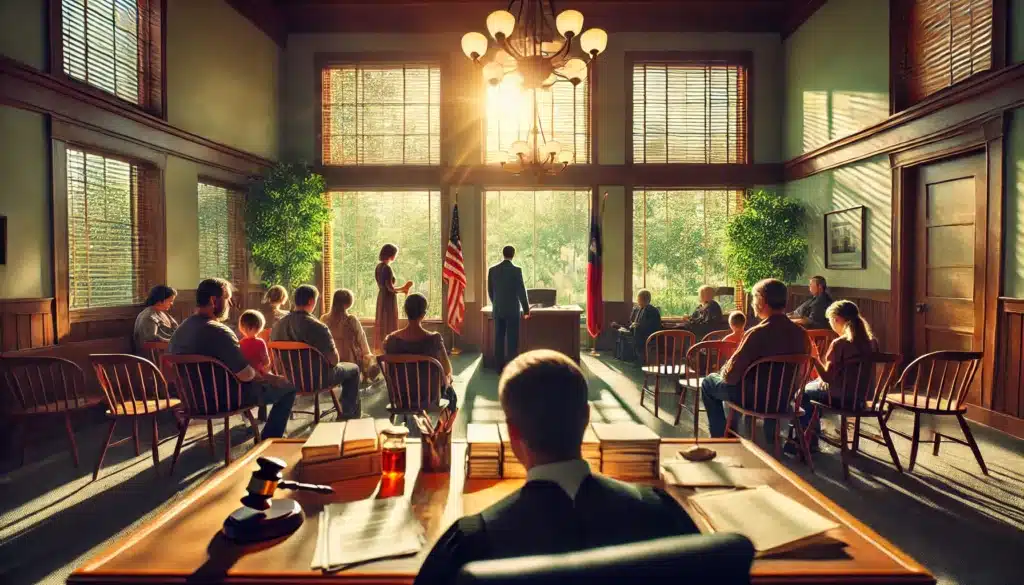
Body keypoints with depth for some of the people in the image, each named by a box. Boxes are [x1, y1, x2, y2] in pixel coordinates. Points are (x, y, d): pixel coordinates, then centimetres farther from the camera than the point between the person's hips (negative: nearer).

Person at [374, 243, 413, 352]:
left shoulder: (379, 266, 8)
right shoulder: (387, 268, -19)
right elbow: (390, 288, -20)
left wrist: (401, 290, 10)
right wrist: (403, 288, -6)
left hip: (381, 298, 9)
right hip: (389, 300, -9)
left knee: (382, 324, 15)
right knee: (389, 326, -2)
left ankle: (380, 349, 22)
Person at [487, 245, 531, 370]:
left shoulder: (492, 270, 2)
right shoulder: (516, 270, -11)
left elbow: (490, 291, 9)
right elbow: (521, 291, -10)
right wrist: (526, 309, 0)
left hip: (497, 310, 4)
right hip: (512, 310, -4)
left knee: (499, 338, 8)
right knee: (512, 339, 1)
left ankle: (499, 367, 12)